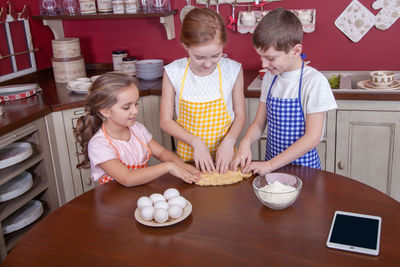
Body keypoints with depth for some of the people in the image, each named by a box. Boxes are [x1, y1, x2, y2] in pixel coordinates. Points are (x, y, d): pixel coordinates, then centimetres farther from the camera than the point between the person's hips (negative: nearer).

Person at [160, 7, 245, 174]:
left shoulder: (233, 70, -7)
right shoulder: (174, 73, -9)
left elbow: (240, 115, 2)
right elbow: (165, 120, -3)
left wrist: (229, 141, -15)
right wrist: (196, 142, -14)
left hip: (223, 156, 1)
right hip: (188, 154, 0)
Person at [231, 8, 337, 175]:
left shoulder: (314, 81, -13)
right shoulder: (270, 78, 5)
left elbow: (312, 137, -16)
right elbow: (259, 123, 9)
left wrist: (271, 164, -18)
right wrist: (245, 142, -13)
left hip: (303, 166, -3)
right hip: (271, 165, 4)